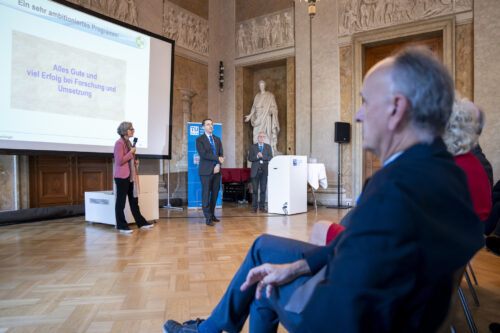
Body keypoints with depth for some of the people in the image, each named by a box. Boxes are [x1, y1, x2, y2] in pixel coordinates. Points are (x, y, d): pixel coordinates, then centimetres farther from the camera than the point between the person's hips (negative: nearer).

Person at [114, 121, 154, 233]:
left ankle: (141, 222, 19)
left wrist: (135, 161, 9)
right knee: (121, 201, 1)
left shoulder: (128, 142, 16)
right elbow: (119, 161, -19)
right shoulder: (119, 143, -12)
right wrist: (131, 152, -14)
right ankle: (121, 226, 10)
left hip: (130, 176, 9)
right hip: (122, 176, -9)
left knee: (134, 201, 13)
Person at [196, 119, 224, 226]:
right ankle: (208, 217, 2)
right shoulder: (200, 139, 0)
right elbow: (204, 154, -12)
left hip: (216, 170, 5)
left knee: (215, 194, 8)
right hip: (206, 171, -5)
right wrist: (217, 159, -10)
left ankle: (212, 215, 19)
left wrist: (218, 165, -9)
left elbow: (221, 154, 9)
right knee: (206, 194, -4)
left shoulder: (217, 139, 17)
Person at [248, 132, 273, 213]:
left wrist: (262, 156, -13)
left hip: (264, 171, 1)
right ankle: (254, 207, 7)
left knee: (263, 190, 2)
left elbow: (270, 158, 0)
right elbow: (250, 158, -1)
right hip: (255, 171, -1)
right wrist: (257, 156, -17)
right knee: (255, 190, 0)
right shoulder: (252, 147, 8)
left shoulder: (268, 147, 12)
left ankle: (262, 207, 10)